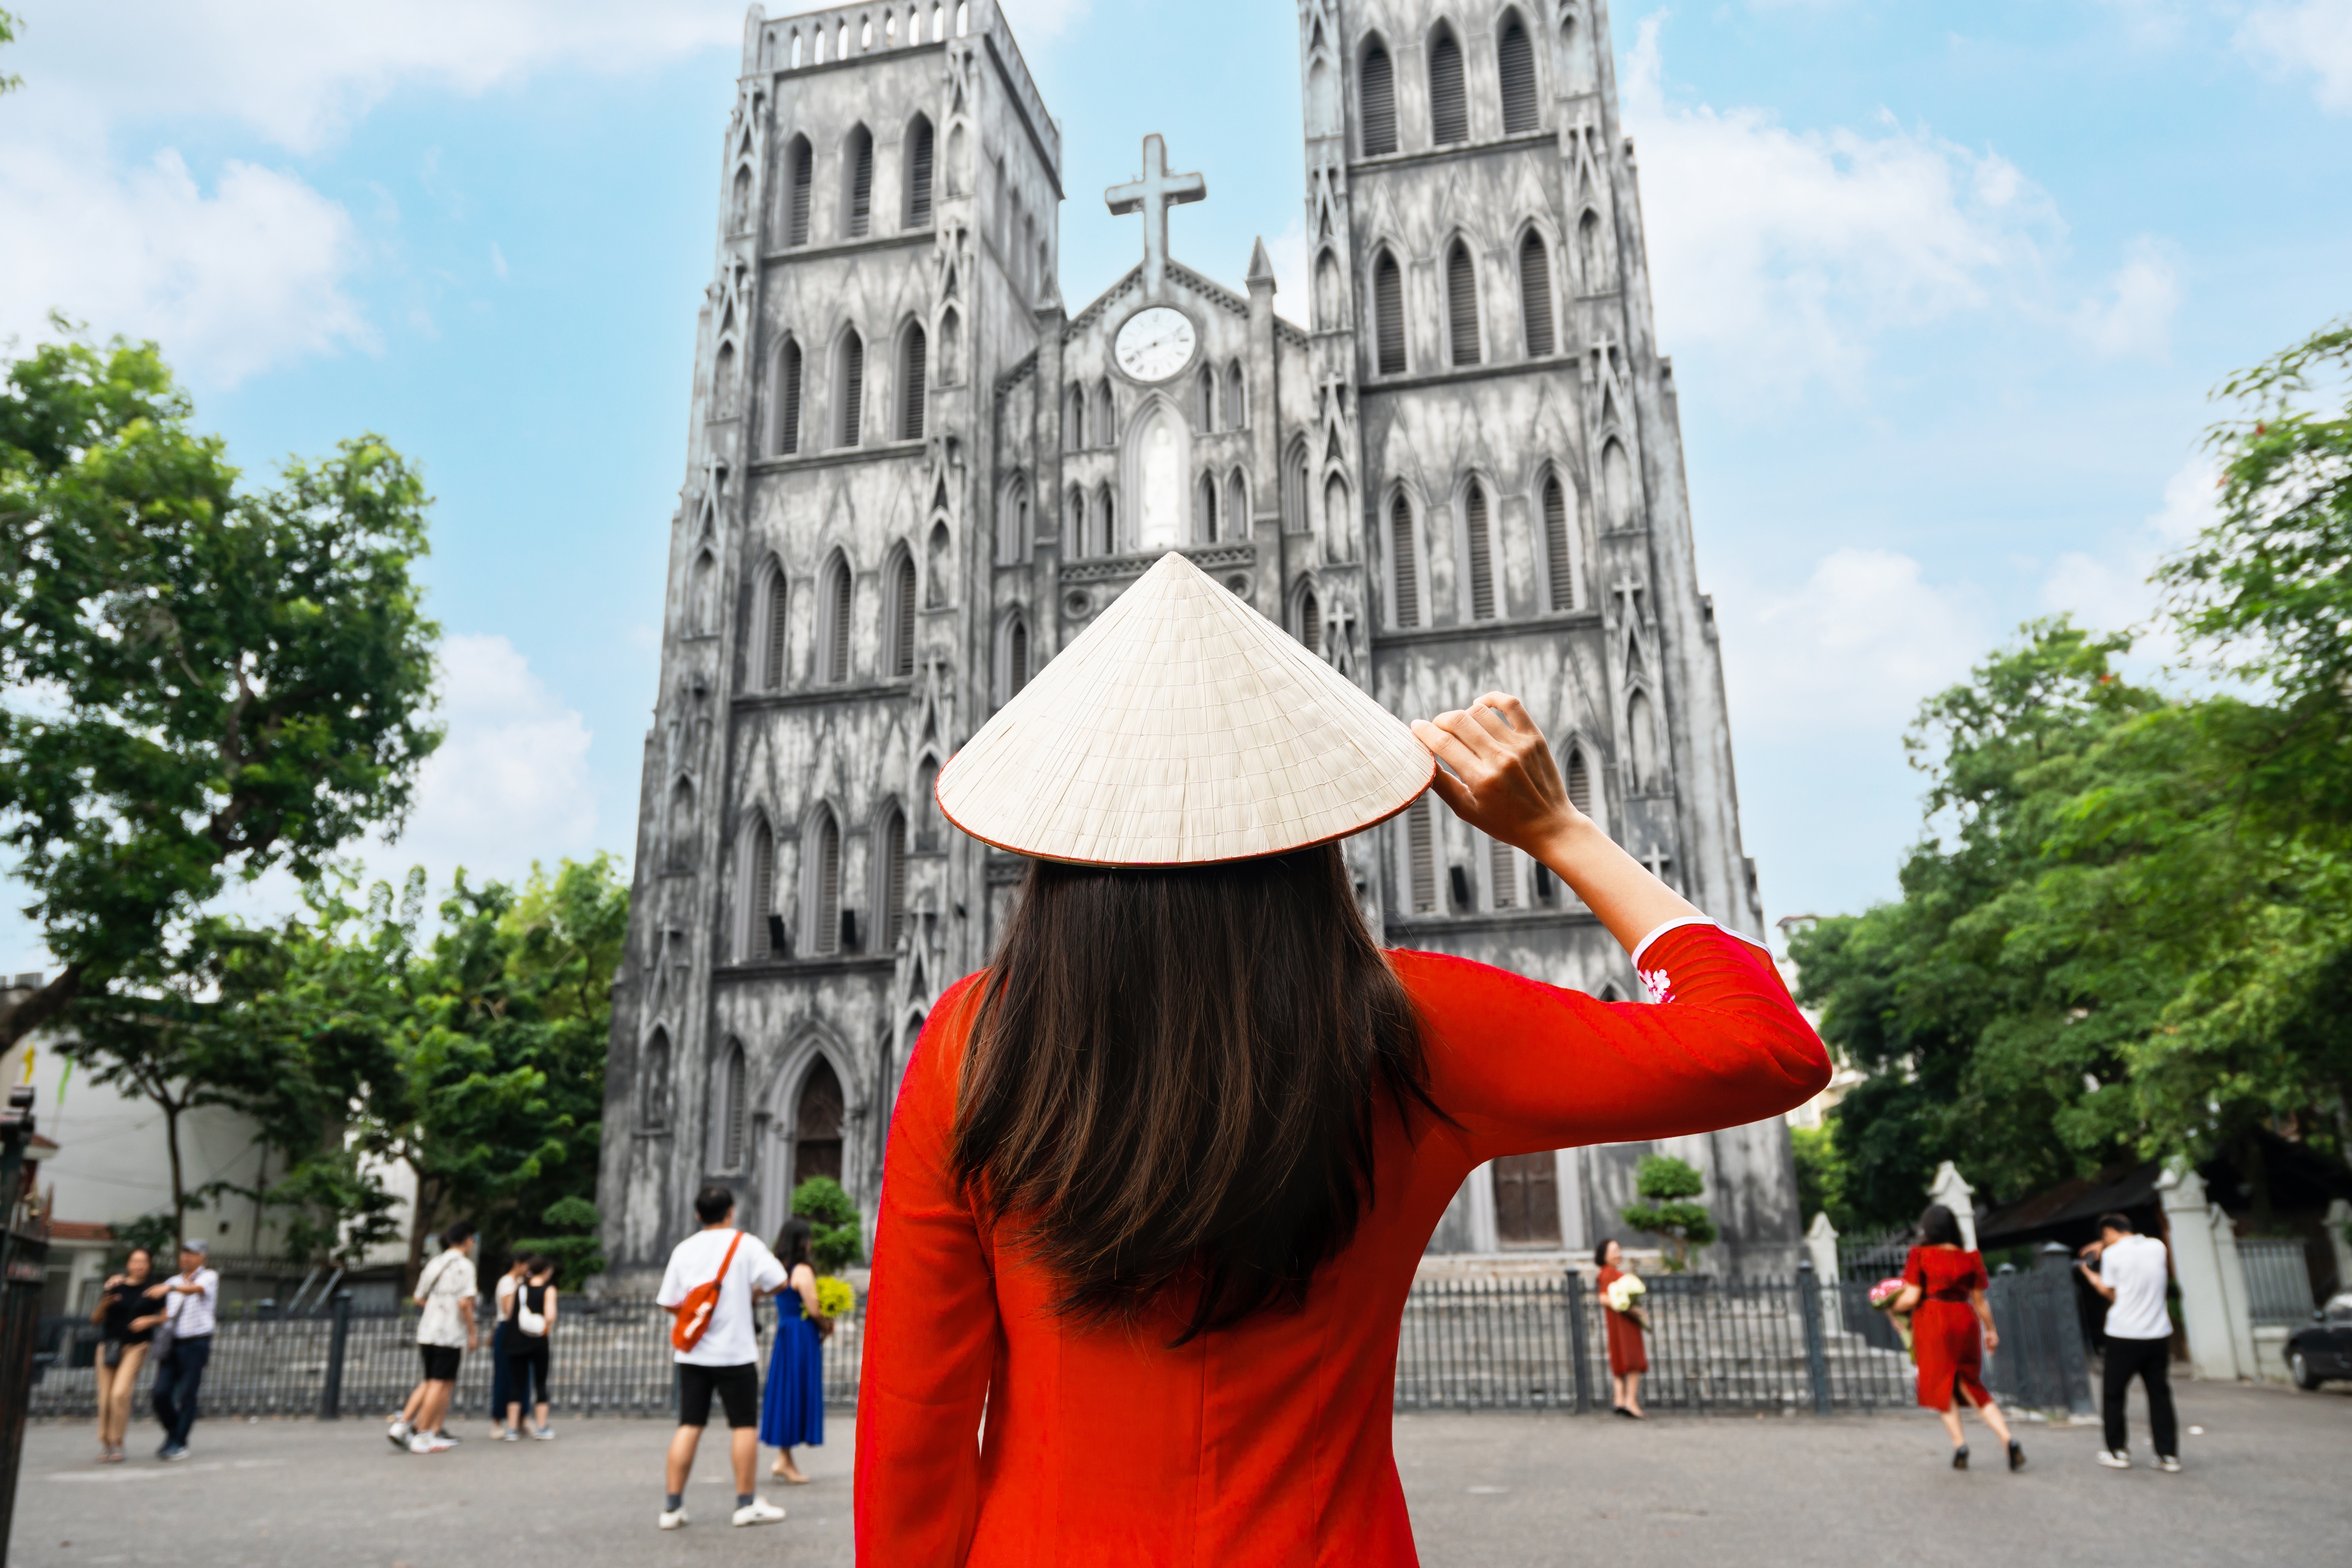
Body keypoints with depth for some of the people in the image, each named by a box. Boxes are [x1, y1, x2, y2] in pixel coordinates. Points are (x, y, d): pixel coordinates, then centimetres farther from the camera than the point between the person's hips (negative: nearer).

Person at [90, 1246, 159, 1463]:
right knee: (105, 1399, 0)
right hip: (109, 1345, 2)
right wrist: (104, 1304, -15)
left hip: (136, 1346, -2)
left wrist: (150, 1320, -10)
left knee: (120, 1393, -17)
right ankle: (104, 1445, 19)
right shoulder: (115, 1287, 4)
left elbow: (164, 1316, 9)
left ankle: (118, 1445, -5)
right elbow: (96, 1319, 4)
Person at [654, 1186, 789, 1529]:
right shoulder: (745, 1244, -6)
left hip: (691, 1353, 4)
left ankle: (672, 1507, 8)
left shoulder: (684, 1250, 4)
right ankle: (746, 1504, 11)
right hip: (735, 1352, -4)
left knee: (689, 1426, 9)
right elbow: (778, 1282, -7)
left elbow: (669, 1302, 4)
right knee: (744, 1425, 6)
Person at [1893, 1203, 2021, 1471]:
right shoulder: (1970, 1258, 4)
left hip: (1933, 1322, -4)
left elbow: (1911, 1298, -10)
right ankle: (2010, 1441, 3)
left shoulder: (1920, 1255, -6)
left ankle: (1960, 1445, 1)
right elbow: (1980, 1300, 8)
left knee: (1940, 1387, 10)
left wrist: (1893, 1306, 9)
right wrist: (1991, 1330, 21)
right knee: (1972, 1386, 15)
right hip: (1965, 1321, 4)